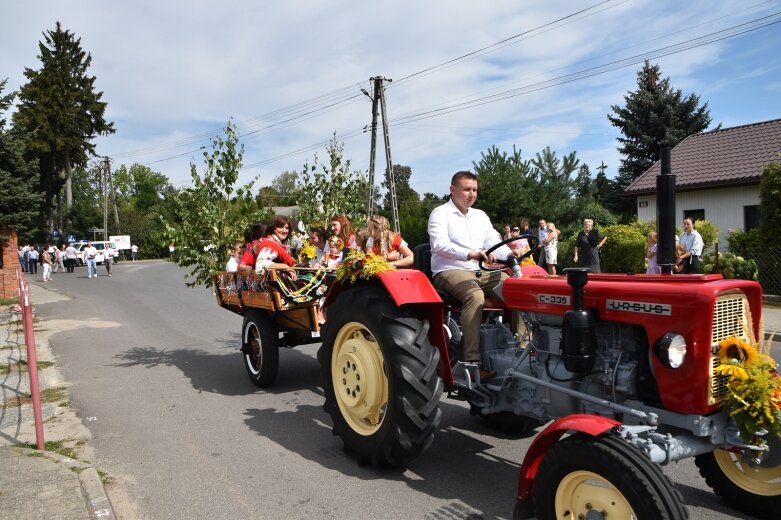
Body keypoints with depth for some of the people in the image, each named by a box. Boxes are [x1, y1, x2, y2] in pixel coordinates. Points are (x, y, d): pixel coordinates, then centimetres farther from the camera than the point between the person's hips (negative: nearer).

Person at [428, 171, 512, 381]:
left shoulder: (480, 216, 19)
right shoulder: (440, 213, -3)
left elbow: (494, 242, 11)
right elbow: (439, 244, -20)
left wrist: (510, 255, -12)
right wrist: (470, 254, -36)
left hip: (479, 271, 7)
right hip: (449, 271, -7)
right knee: (475, 295, -36)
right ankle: (472, 362, -37)